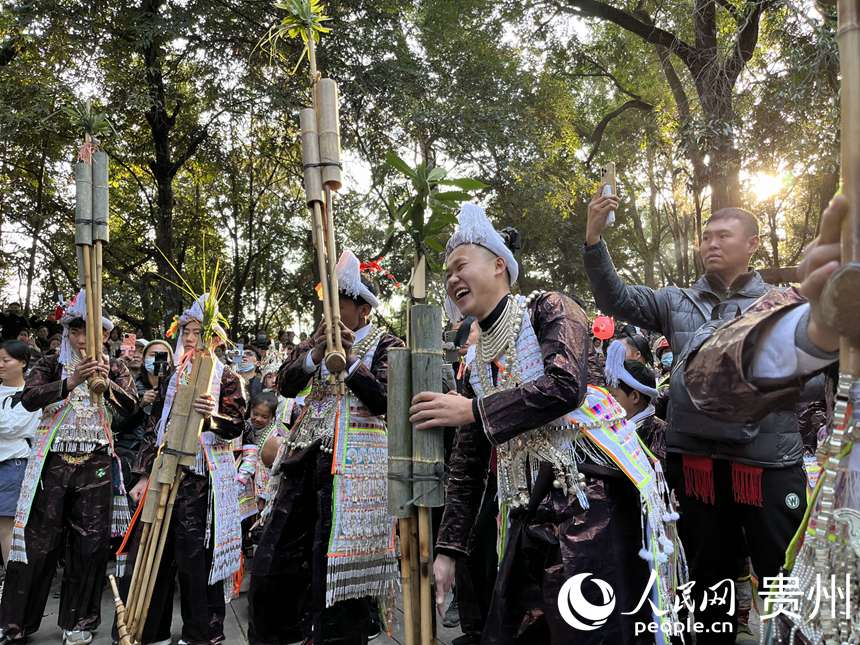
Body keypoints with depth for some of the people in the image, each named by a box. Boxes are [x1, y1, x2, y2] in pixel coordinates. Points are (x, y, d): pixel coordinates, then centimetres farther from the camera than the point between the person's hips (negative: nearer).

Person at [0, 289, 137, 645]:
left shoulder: (113, 369, 8)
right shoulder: (51, 365, 6)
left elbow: (130, 408, -7)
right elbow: (29, 398, -12)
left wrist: (107, 384, -25)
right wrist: (70, 382, -28)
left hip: (96, 464, 1)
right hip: (53, 462, 0)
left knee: (90, 543, 3)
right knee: (38, 541, 1)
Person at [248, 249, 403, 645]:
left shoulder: (385, 346, 1)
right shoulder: (317, 340, 16)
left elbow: (384, 401, -11)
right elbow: (285, 385, 4)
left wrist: (351, 360, -17)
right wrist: (315, 355, -12)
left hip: (355, 462, -5)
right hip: (308, 455, 6)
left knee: (339, 566, -2)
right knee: (274, 559, 8)